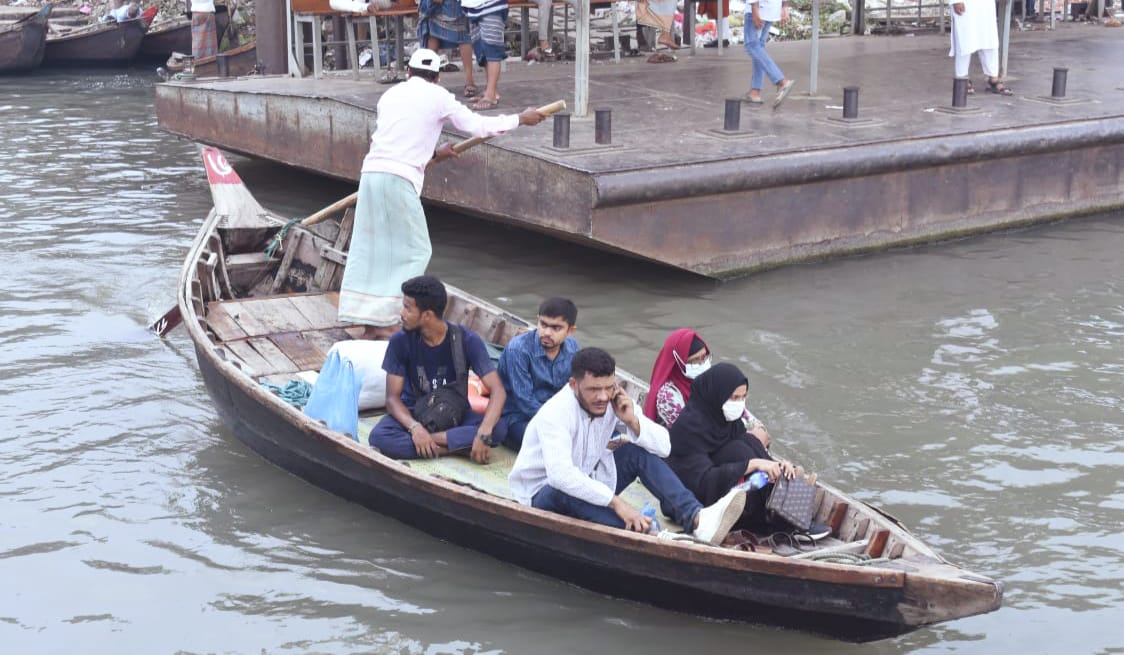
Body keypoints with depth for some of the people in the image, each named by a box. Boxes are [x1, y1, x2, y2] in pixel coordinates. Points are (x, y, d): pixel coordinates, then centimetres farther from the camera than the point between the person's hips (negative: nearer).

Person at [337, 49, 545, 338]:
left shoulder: (391, 94, 21)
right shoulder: (437, 96, 4)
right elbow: (477, 125, 6)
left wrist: (434, 154, 44)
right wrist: (520, 119, 18)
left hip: (371, 172, 6)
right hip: (399, 179, -6)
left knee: (369, 249, 11)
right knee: (413, 251, 5)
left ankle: (370, 323, 14)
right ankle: (383, 322, 0)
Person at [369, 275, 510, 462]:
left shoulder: (467, 340, -16)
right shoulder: (401, 341, -13)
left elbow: (497, 390, -21)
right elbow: (393, 397, -12)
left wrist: (484, 434, -38)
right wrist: (415, 427, -33)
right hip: (415, 414, 1)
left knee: (499, 429, -30)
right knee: (379, 437, -32)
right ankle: (460, 447, -28)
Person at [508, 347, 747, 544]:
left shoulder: (615, 402, -7)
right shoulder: (555, 414, -28)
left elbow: (664, 447, -9)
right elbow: (560, 475, -44)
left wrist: (632, 421, -26)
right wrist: (616, 502, -44)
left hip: (589, 482, 6)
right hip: (543, 493, -6)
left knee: (639, 453, -13)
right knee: (565, 490, -39)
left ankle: (696, 518, -32)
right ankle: (647, 536, -56)